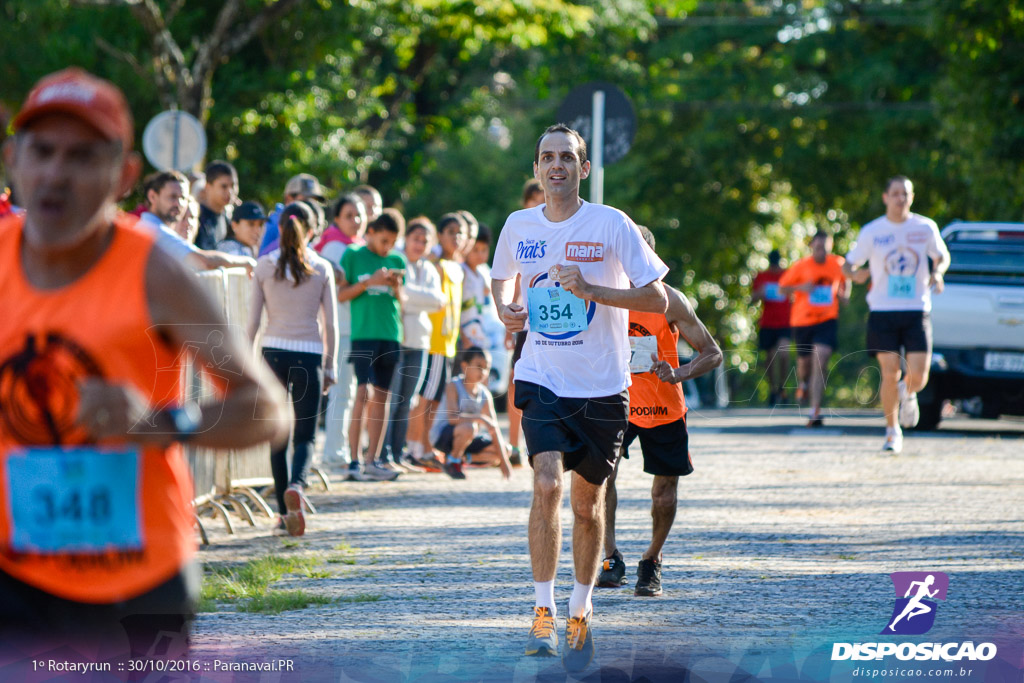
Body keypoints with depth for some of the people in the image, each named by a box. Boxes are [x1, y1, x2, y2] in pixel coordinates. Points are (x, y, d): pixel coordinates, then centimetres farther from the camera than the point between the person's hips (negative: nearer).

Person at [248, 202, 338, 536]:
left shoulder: (264, 266, 1)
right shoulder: (322, 269, 1)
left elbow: (253, 321, 1)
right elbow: (331, 324, 2)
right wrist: (330, 367, 11)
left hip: (273, 352, 1)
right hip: (309, 354, -1)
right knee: (305, 435, 1)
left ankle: (284, 514, 8)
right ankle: (296, 485, -30)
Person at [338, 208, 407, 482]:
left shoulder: (397, 261, 12)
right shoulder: (353, 255, 1)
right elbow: (340, 294, -1)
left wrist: (397, 289, -3)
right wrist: (369, 282, -12)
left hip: (390, 336, 5)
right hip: (363, 333, -5)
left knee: (381, 396, 6)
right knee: (364, 393, -14)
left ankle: (372, 460, 10)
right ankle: (354, 461, -12)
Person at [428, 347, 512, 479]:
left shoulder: (485, 395, 0)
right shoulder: (453, 387, -16)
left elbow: (494, 429, -2)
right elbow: (453, 417, -30)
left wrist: (504, 462, -8)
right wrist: (480, 418, -40)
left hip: (467, 438, 7)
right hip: (442, 436, -7)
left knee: (506, 451, -5)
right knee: (469, 428, -39)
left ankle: (462, 458, 4)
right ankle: (452, 461, -12)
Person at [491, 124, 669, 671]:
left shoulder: (611, 225, -8)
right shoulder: (519, 225, 2)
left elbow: (657, 300, -9)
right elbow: (500, 278, 22)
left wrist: (592, 290, -21)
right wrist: (505, 309, -1)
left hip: (601, 386, -1)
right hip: (542, 379, 1)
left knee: (587, 505, 9)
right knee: (546, 484, -19)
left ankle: (581, 611, 28)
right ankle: (543, 611, -13)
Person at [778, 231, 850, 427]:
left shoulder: (838, 264, -1)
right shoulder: (801, 266, -7)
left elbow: (846, 280, 21)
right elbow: (782, 288, 0)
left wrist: (844, 295, 1)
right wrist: (800, 288, -18)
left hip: (827, 320, 0)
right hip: (802, 320, 1)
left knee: (820, 360, -18)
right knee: (804, 361, 12)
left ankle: (815, 412, -21)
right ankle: (804, 383, 53)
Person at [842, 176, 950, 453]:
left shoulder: (926, 227, 4)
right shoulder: (872, 232, 1)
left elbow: (942, 256, 18)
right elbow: (848, 265, 6)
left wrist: (937, 272, -5)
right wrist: (855, 273, -18)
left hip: (917, 310, 1)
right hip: (882, 311, -1)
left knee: (918, 376, -7)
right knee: (890, 375, -7)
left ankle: (908, 393, 31)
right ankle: (892, 431, 12)